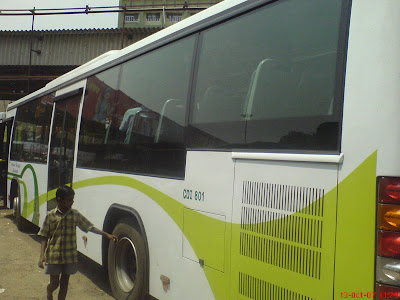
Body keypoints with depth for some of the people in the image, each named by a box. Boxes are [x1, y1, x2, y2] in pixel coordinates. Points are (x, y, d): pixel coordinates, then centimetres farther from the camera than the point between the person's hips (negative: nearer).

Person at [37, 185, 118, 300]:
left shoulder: (75, 214, 0)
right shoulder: (51, 215, -6)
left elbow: (90, 227, 2)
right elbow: (44, 237, -2)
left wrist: (106, 235, -6)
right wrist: (42, 255, -10)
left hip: (70, 256, 2)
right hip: (54, 256, -2)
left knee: (64, 283, 11)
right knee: (54, 283, 6)